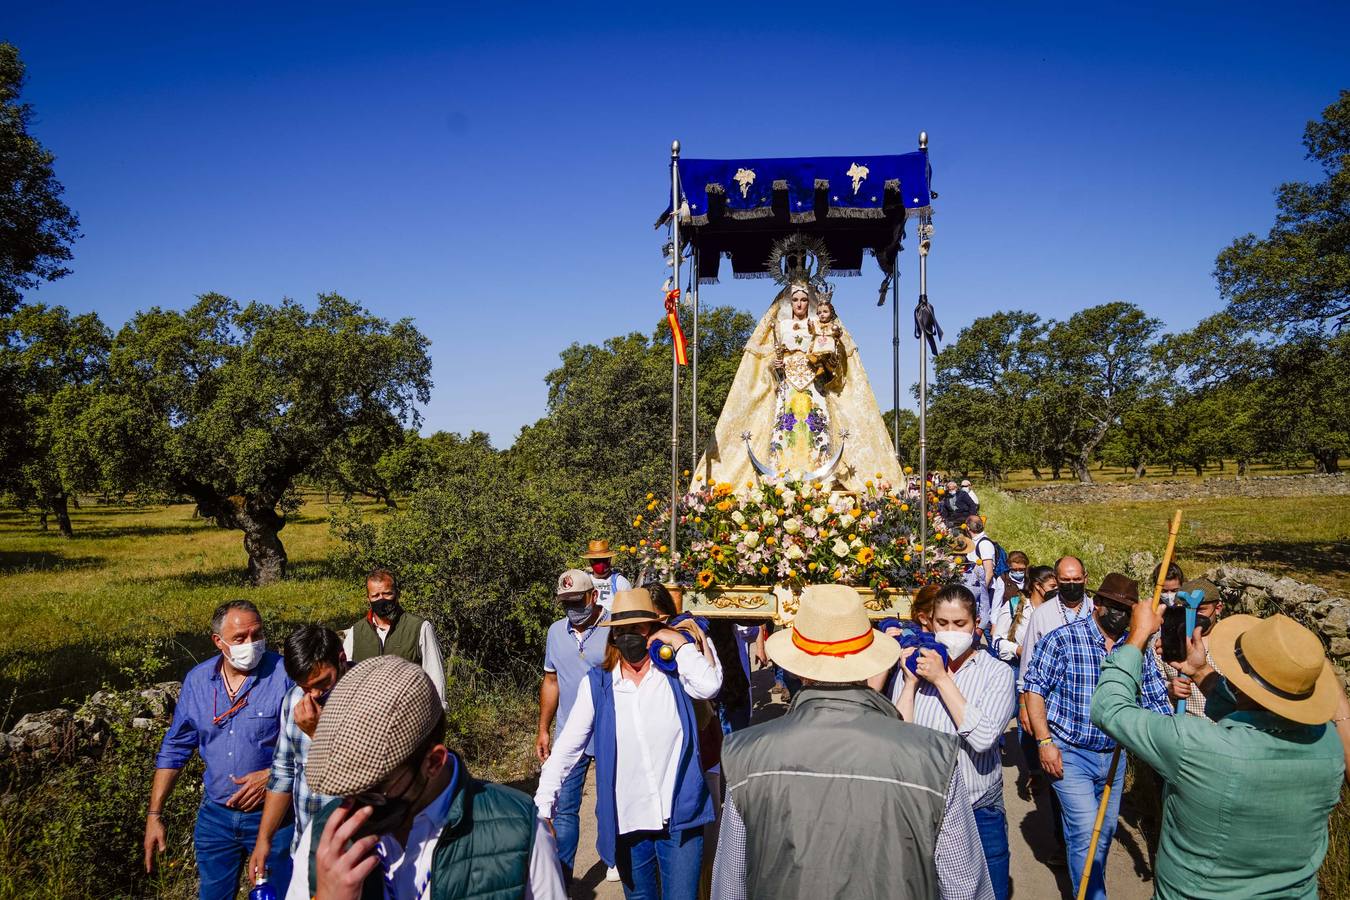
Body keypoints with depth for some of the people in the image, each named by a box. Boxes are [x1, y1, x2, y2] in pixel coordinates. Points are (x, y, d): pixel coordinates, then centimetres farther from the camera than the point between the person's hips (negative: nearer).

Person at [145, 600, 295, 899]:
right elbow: (174, 749, 7)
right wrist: (154, 814, 5)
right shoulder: (197, 680, -3)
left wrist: (271, 776, -23)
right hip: (215, 815, 4)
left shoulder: (285, 675, -17)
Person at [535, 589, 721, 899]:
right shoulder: (596, 684, -2)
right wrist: (543, 809, -6)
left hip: (680, 818, -1)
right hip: (627, 823, 2)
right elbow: (566, 749, 0)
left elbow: (709, 686, -25)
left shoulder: (674, 674, -3)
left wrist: (680, 642, -13)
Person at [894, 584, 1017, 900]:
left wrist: (942, 678, -20)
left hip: (980, 814, -1)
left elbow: (983, 738, -22)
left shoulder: (997, 672, -6)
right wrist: (910, 683, -15)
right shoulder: (915, 666, -1)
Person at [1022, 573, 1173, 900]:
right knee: (1085, 834, -7)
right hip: (1070, 754, -5)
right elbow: (1034, 689, -12)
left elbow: (1155, 699, 6)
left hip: (1114, 755, 5)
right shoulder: (1063, 639, -14)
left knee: (1105, 832, 19)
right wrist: (1044, 741, -17)